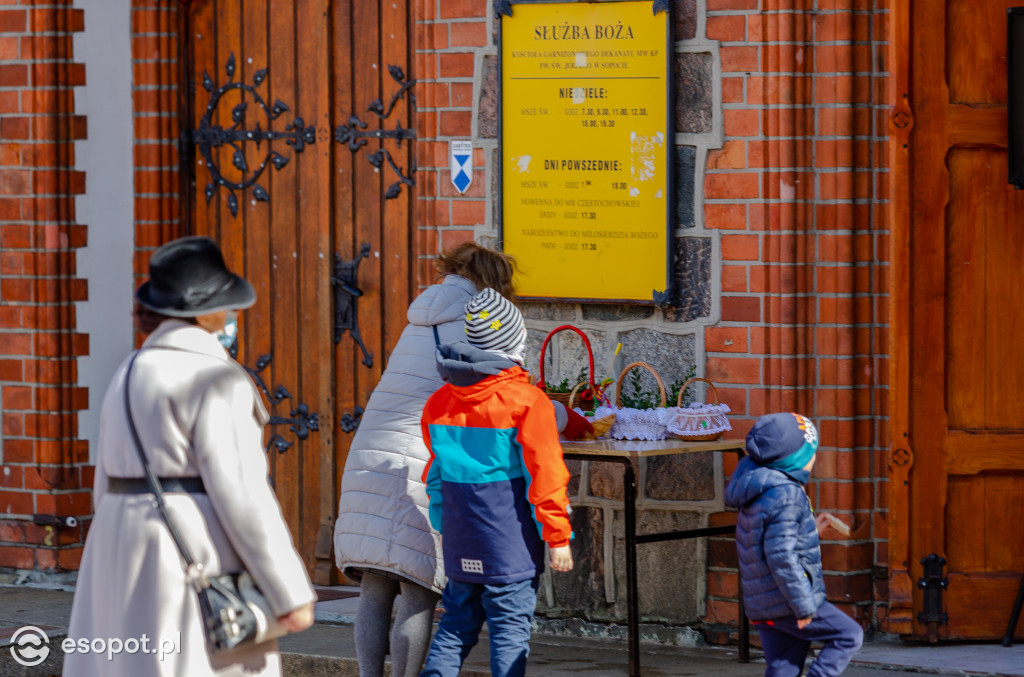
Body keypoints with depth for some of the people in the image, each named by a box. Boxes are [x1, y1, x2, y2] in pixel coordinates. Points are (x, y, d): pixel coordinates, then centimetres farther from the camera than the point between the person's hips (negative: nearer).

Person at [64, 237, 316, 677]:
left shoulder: (131, 376, 13)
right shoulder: (216, 381, -12)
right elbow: (241, 493, -17)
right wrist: (291, 593, -14)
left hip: (132, 557, 8)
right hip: (197, 561, -8)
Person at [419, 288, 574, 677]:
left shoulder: (439, 402, 6)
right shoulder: (526, 401, -12)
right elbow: (545, 475, -12)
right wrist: (558, 537, -7)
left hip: (461, 544, 5)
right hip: (511, 542, -5)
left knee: (458, 621, 15)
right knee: (511, 627, -1)